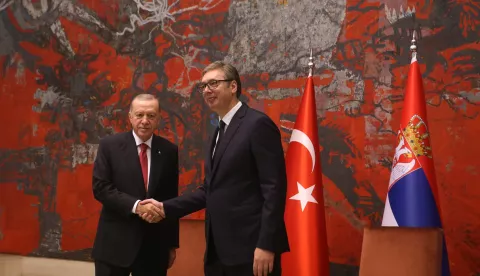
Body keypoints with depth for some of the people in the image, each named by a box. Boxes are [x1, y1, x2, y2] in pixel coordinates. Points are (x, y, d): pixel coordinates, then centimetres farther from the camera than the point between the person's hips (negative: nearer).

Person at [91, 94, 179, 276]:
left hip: (155, 245, 2)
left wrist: (172, 244, 10)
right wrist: (136, 206, -20)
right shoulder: (109, 145, -1)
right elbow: (100, 188, -8)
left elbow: (172, 199, 8)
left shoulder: (169, 151, 5)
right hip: (115, 243, -2)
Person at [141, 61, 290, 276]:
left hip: (250, 250, -8)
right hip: (219, 251, 9)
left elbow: (274, 187, -15)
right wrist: (166, 208, 7)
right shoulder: (219, 132, 18)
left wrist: (266, 245, -20)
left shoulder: (258, 124, -9)